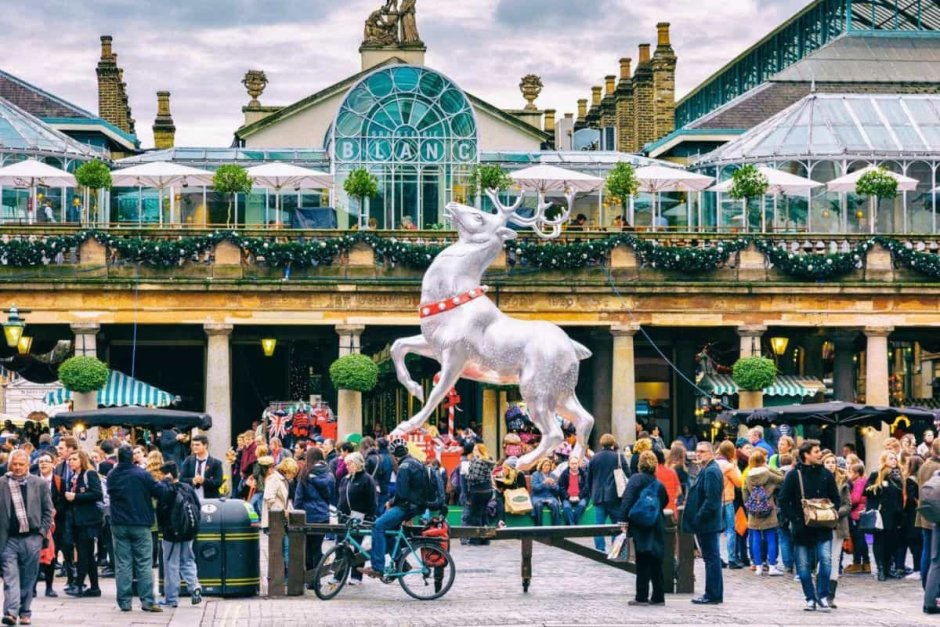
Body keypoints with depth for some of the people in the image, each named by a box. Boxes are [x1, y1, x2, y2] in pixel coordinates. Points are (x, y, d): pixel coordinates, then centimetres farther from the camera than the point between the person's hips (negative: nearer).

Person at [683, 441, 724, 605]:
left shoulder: (711, 472, -16)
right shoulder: (707, 470, 16)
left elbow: (711, 500, -22)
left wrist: (698, 519, -20)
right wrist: (697, 519, 18)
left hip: (707, 523, -11)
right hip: (707, 523, 11)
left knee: (711, 558, -6)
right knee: (712, 558, 13)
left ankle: (712, 595, -3)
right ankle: (715, 594, 19)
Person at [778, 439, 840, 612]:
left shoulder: (826, 475, 6)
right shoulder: (794, 475, -4)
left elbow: (836, 499, 13)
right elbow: (783, 500, -3)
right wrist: (795, 519, -12)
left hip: (823, 528, 1)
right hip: (802, 529, -1)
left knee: (826, 560, -13)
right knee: (803, 566, 3)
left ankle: (822, 597, -1)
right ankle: (810, 599, 15)